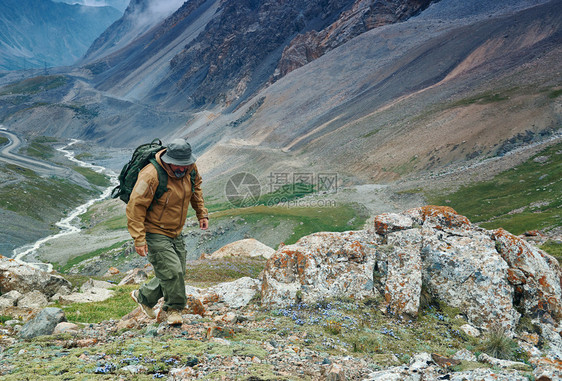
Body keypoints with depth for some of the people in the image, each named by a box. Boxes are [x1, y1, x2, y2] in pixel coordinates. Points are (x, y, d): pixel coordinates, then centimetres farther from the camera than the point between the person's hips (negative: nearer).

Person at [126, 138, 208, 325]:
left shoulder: (190, 169, -5)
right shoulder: (151, 176, -26)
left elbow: (196, 187, 19)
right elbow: (135, 207, -22)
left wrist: (202, 213, 15)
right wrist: (139, 239, -25)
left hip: (175, 233, 7)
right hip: (154, 233, -7)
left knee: (176, 273, 10)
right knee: (172, 270, -14)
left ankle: (143, 296, 31)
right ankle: (174, 309, 10)